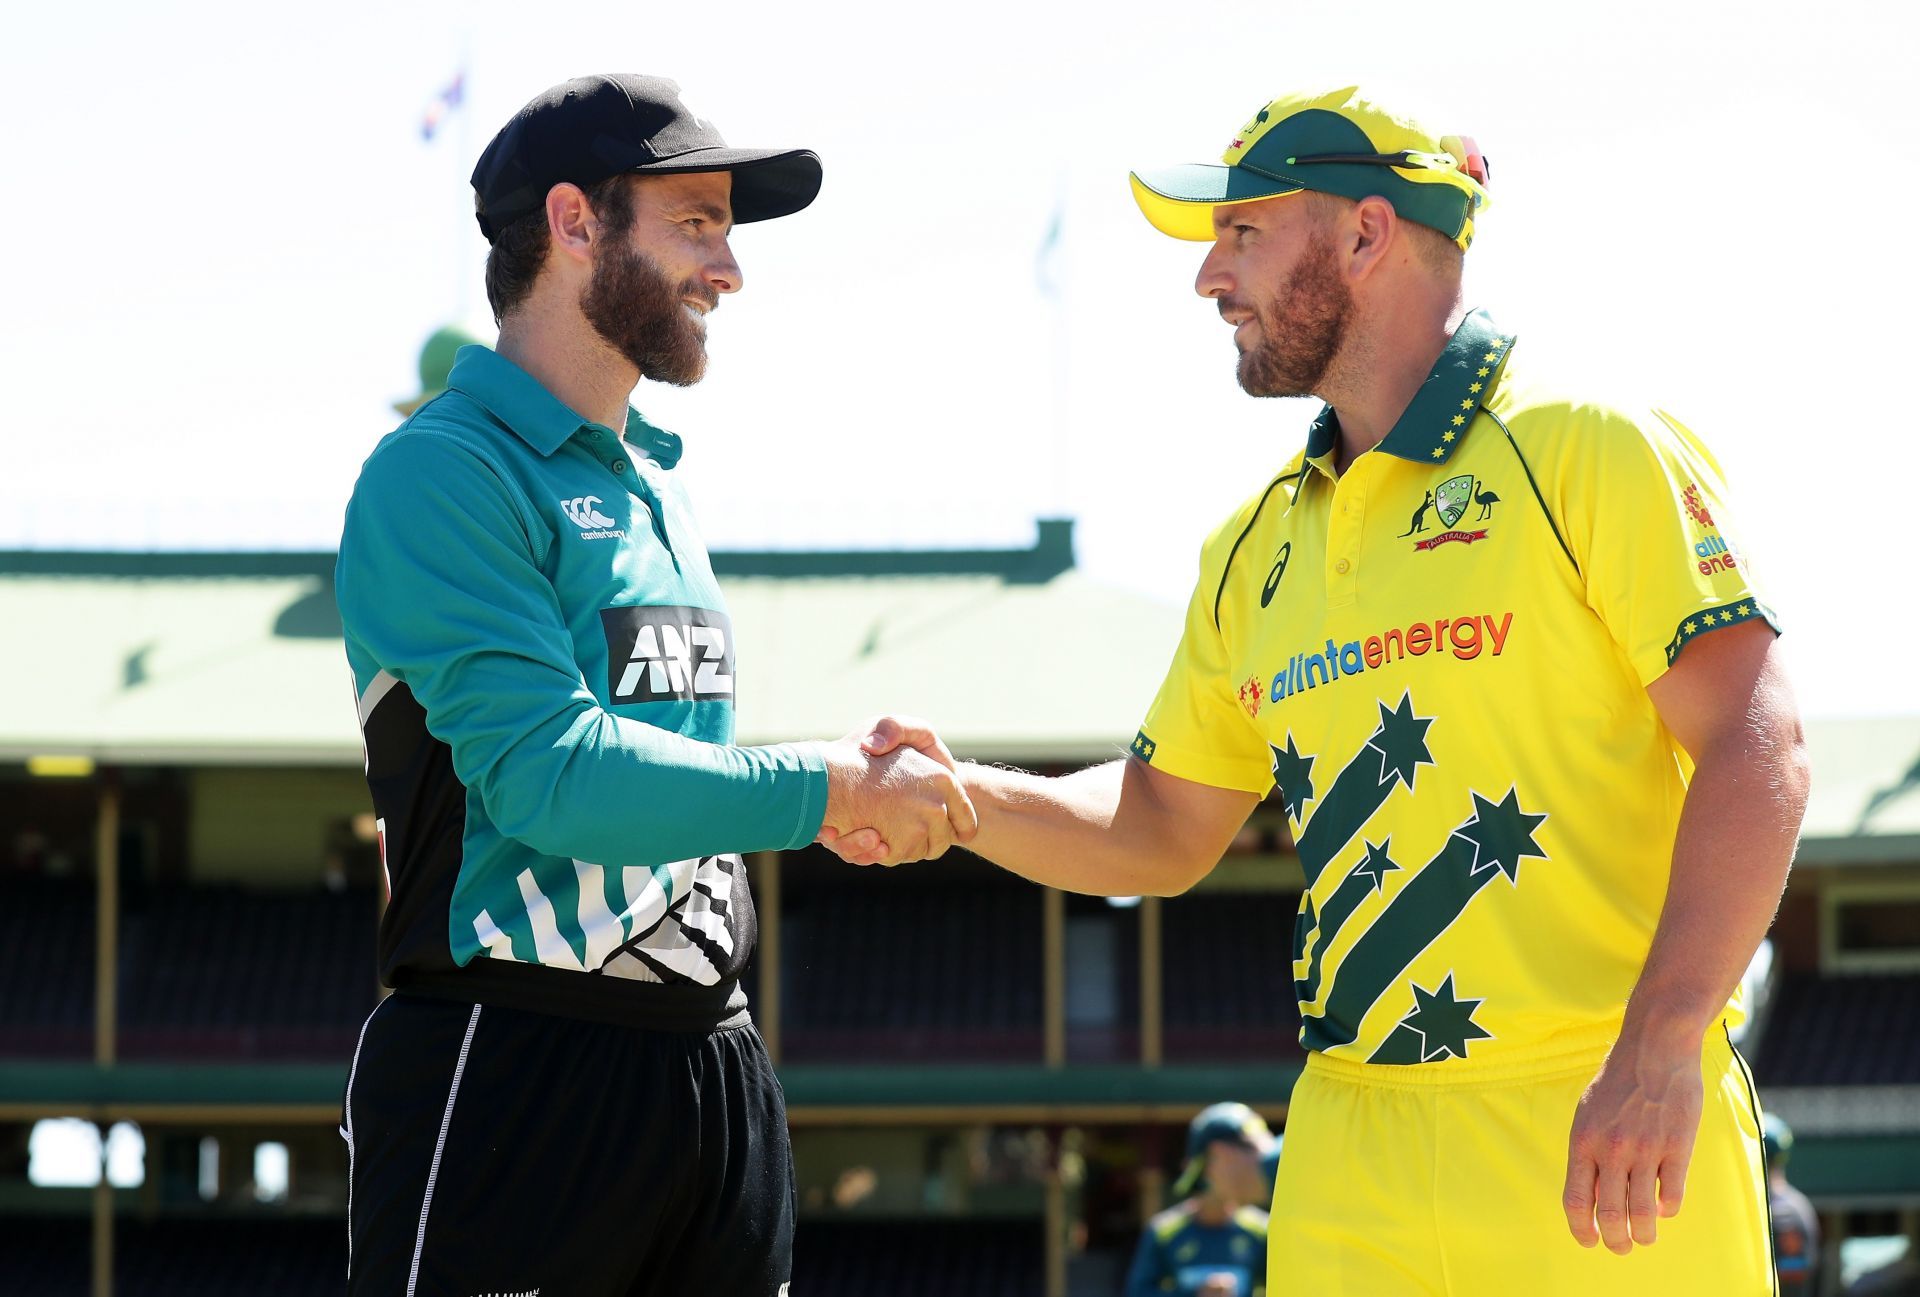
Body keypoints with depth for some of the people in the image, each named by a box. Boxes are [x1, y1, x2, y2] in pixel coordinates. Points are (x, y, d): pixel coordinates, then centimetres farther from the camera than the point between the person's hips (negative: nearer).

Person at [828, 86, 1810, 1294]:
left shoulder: (1584, 449, -3)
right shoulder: (1256, 553, 18)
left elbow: (1756, 748, -12)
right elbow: (1162, 830, 25)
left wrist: (1659, 1051, -23)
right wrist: (960, 799, 5)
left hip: (1600, 1144, -5)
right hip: (1353, 1170, 6)